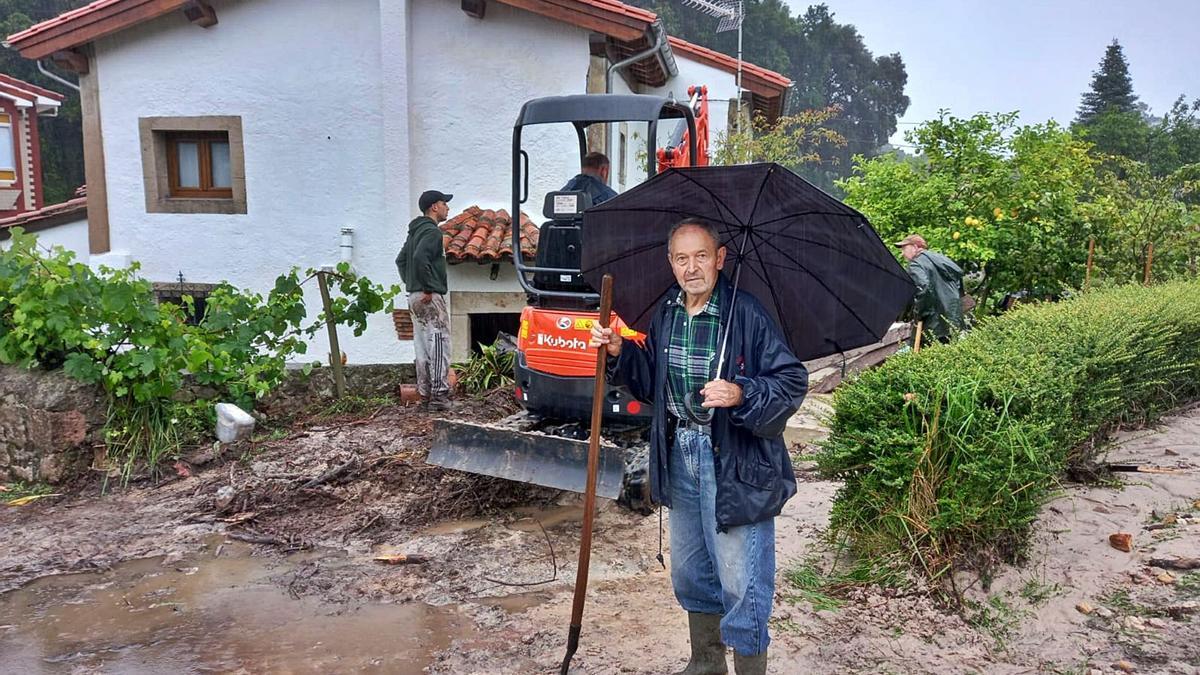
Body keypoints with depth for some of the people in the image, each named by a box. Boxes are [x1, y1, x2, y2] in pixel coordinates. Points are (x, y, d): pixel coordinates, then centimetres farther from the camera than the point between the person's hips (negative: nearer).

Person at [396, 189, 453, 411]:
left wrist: (410, 283, 17)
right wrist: (428, 288, -20)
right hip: (430, 298, -10)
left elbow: (401, 260, 23)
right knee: (439, 345, -7)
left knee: (422, 348, 11)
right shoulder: (432, 231, -12)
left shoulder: (415, 231, 18)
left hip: (415, 296, 10)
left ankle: (425, 394, 16)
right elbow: (420, 258, -27)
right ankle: (439, 394, -7)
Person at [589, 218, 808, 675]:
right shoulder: (665, 314, 6)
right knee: (689, 575, 21)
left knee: (741, 586, -1)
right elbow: (651, 384, 15)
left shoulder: (747, 313, -14)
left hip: (734, 465, -6)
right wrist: (620, 353, 0)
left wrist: (742, 395, -28)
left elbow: (793, 382, -13)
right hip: (679, 457, 7)